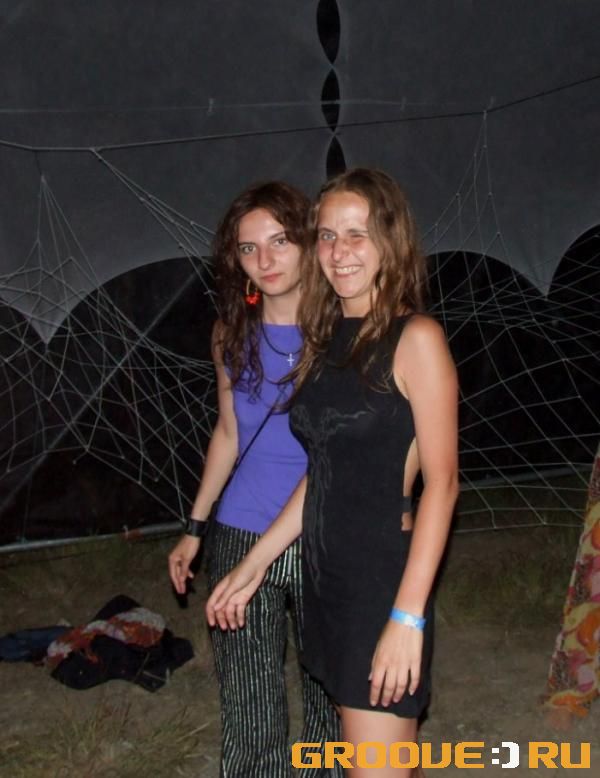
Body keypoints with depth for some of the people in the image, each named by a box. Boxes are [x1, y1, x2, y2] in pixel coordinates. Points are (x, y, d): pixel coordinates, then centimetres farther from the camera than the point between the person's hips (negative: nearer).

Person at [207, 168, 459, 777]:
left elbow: (441, 481, -14)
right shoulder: (326, 340, 10)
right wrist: (253, 566, 15)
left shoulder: (416, 339, -10)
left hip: (385, 580, -7)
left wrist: (408, 614, -19)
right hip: (326, 577, 7)